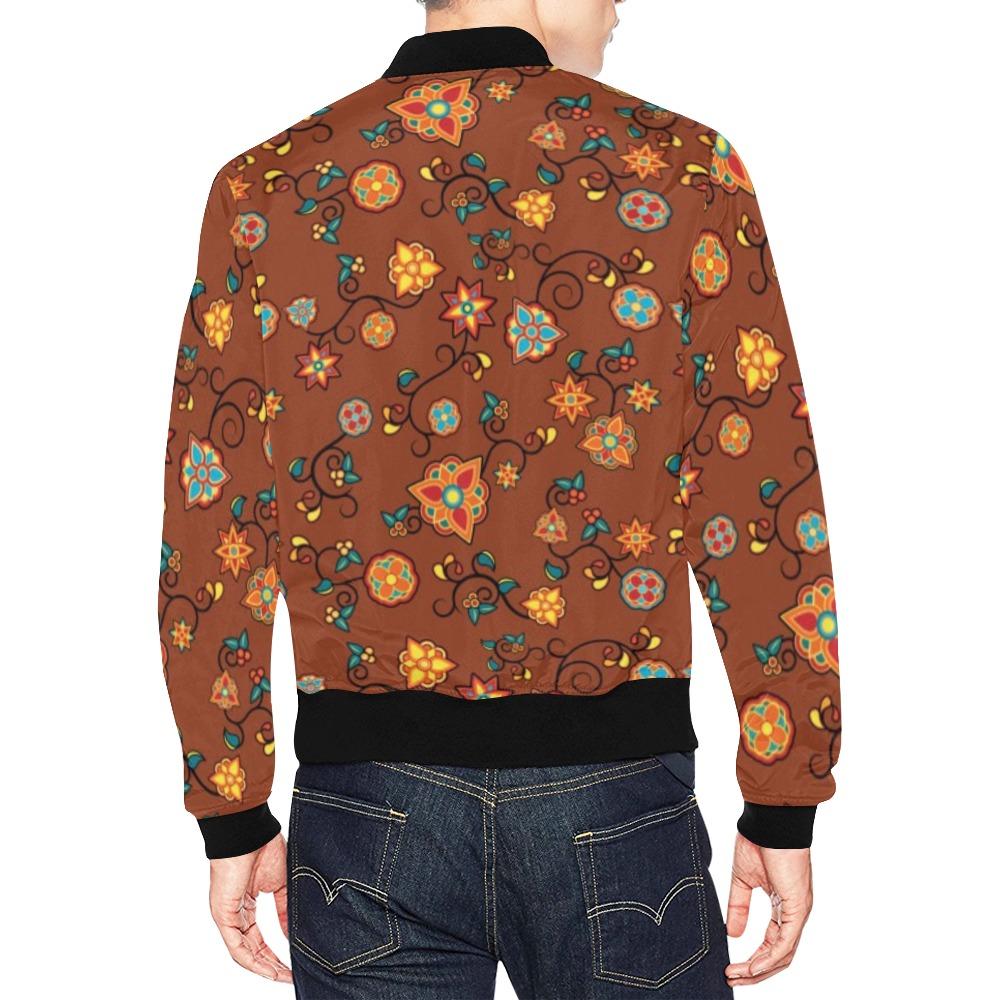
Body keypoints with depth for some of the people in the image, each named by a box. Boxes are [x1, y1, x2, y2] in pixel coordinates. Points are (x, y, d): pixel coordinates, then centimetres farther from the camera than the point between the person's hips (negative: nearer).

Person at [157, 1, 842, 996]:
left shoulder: (266, 191, 1)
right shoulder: (682, 171, -3)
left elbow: (211, 530, 1)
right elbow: (765, 516, -4)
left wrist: (234, 820, 9)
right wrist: (785, 810, 4)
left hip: (368, 800, 2)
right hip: (616, 787, -1)